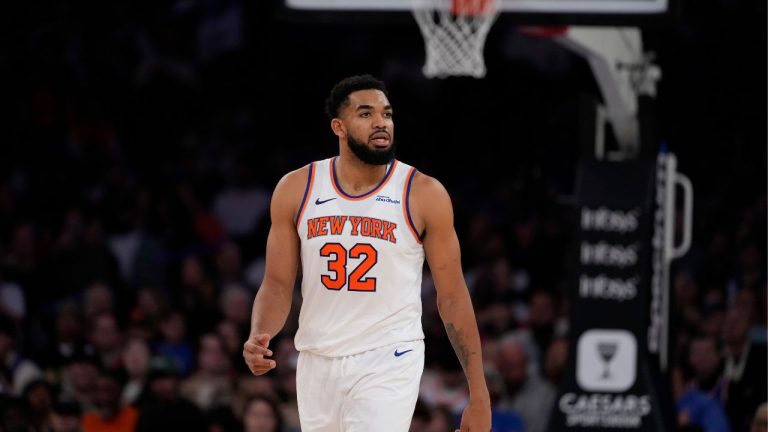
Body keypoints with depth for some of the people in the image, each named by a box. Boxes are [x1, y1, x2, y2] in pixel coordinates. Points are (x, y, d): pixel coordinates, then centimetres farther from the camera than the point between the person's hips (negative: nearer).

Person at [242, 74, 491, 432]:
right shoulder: (296, 190, 2)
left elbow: (452, 297, -1)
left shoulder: (424, 194, -5)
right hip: (317, 362, 4)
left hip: (388, 363, -4)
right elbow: (278, 284, 5)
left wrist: (478, 396, -3)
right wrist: (258, 338, -17)